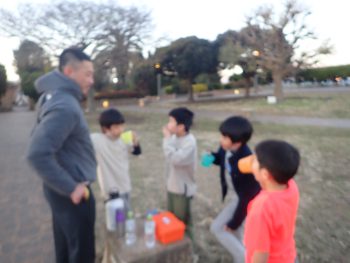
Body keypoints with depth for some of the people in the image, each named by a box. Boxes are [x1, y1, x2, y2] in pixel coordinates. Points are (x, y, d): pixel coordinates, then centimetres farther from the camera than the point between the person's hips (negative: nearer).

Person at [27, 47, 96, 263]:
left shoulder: (59, 96, 6)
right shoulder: (65, 106, -25)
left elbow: (42, 138, 15)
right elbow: (38, 155, -31)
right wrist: (71, 188, -21)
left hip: (64, 189, 9)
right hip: (73, 194, -9)